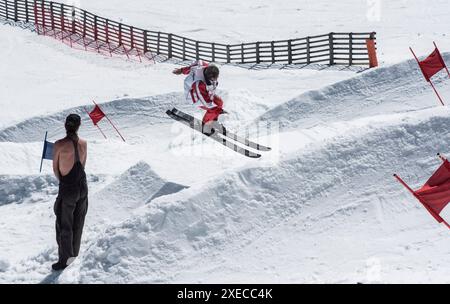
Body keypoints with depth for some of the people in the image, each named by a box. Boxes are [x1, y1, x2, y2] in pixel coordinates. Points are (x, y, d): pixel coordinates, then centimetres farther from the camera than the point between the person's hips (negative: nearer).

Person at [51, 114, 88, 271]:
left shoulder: (59, 145, -17)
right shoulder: (83, 143, -3)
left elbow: (55, 168, -5)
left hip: (67, 189, -5)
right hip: (82, 187, 5)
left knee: (64, 226, 6)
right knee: (78, 222, 20)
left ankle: (64, 260, 10)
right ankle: (74, 252, 34)